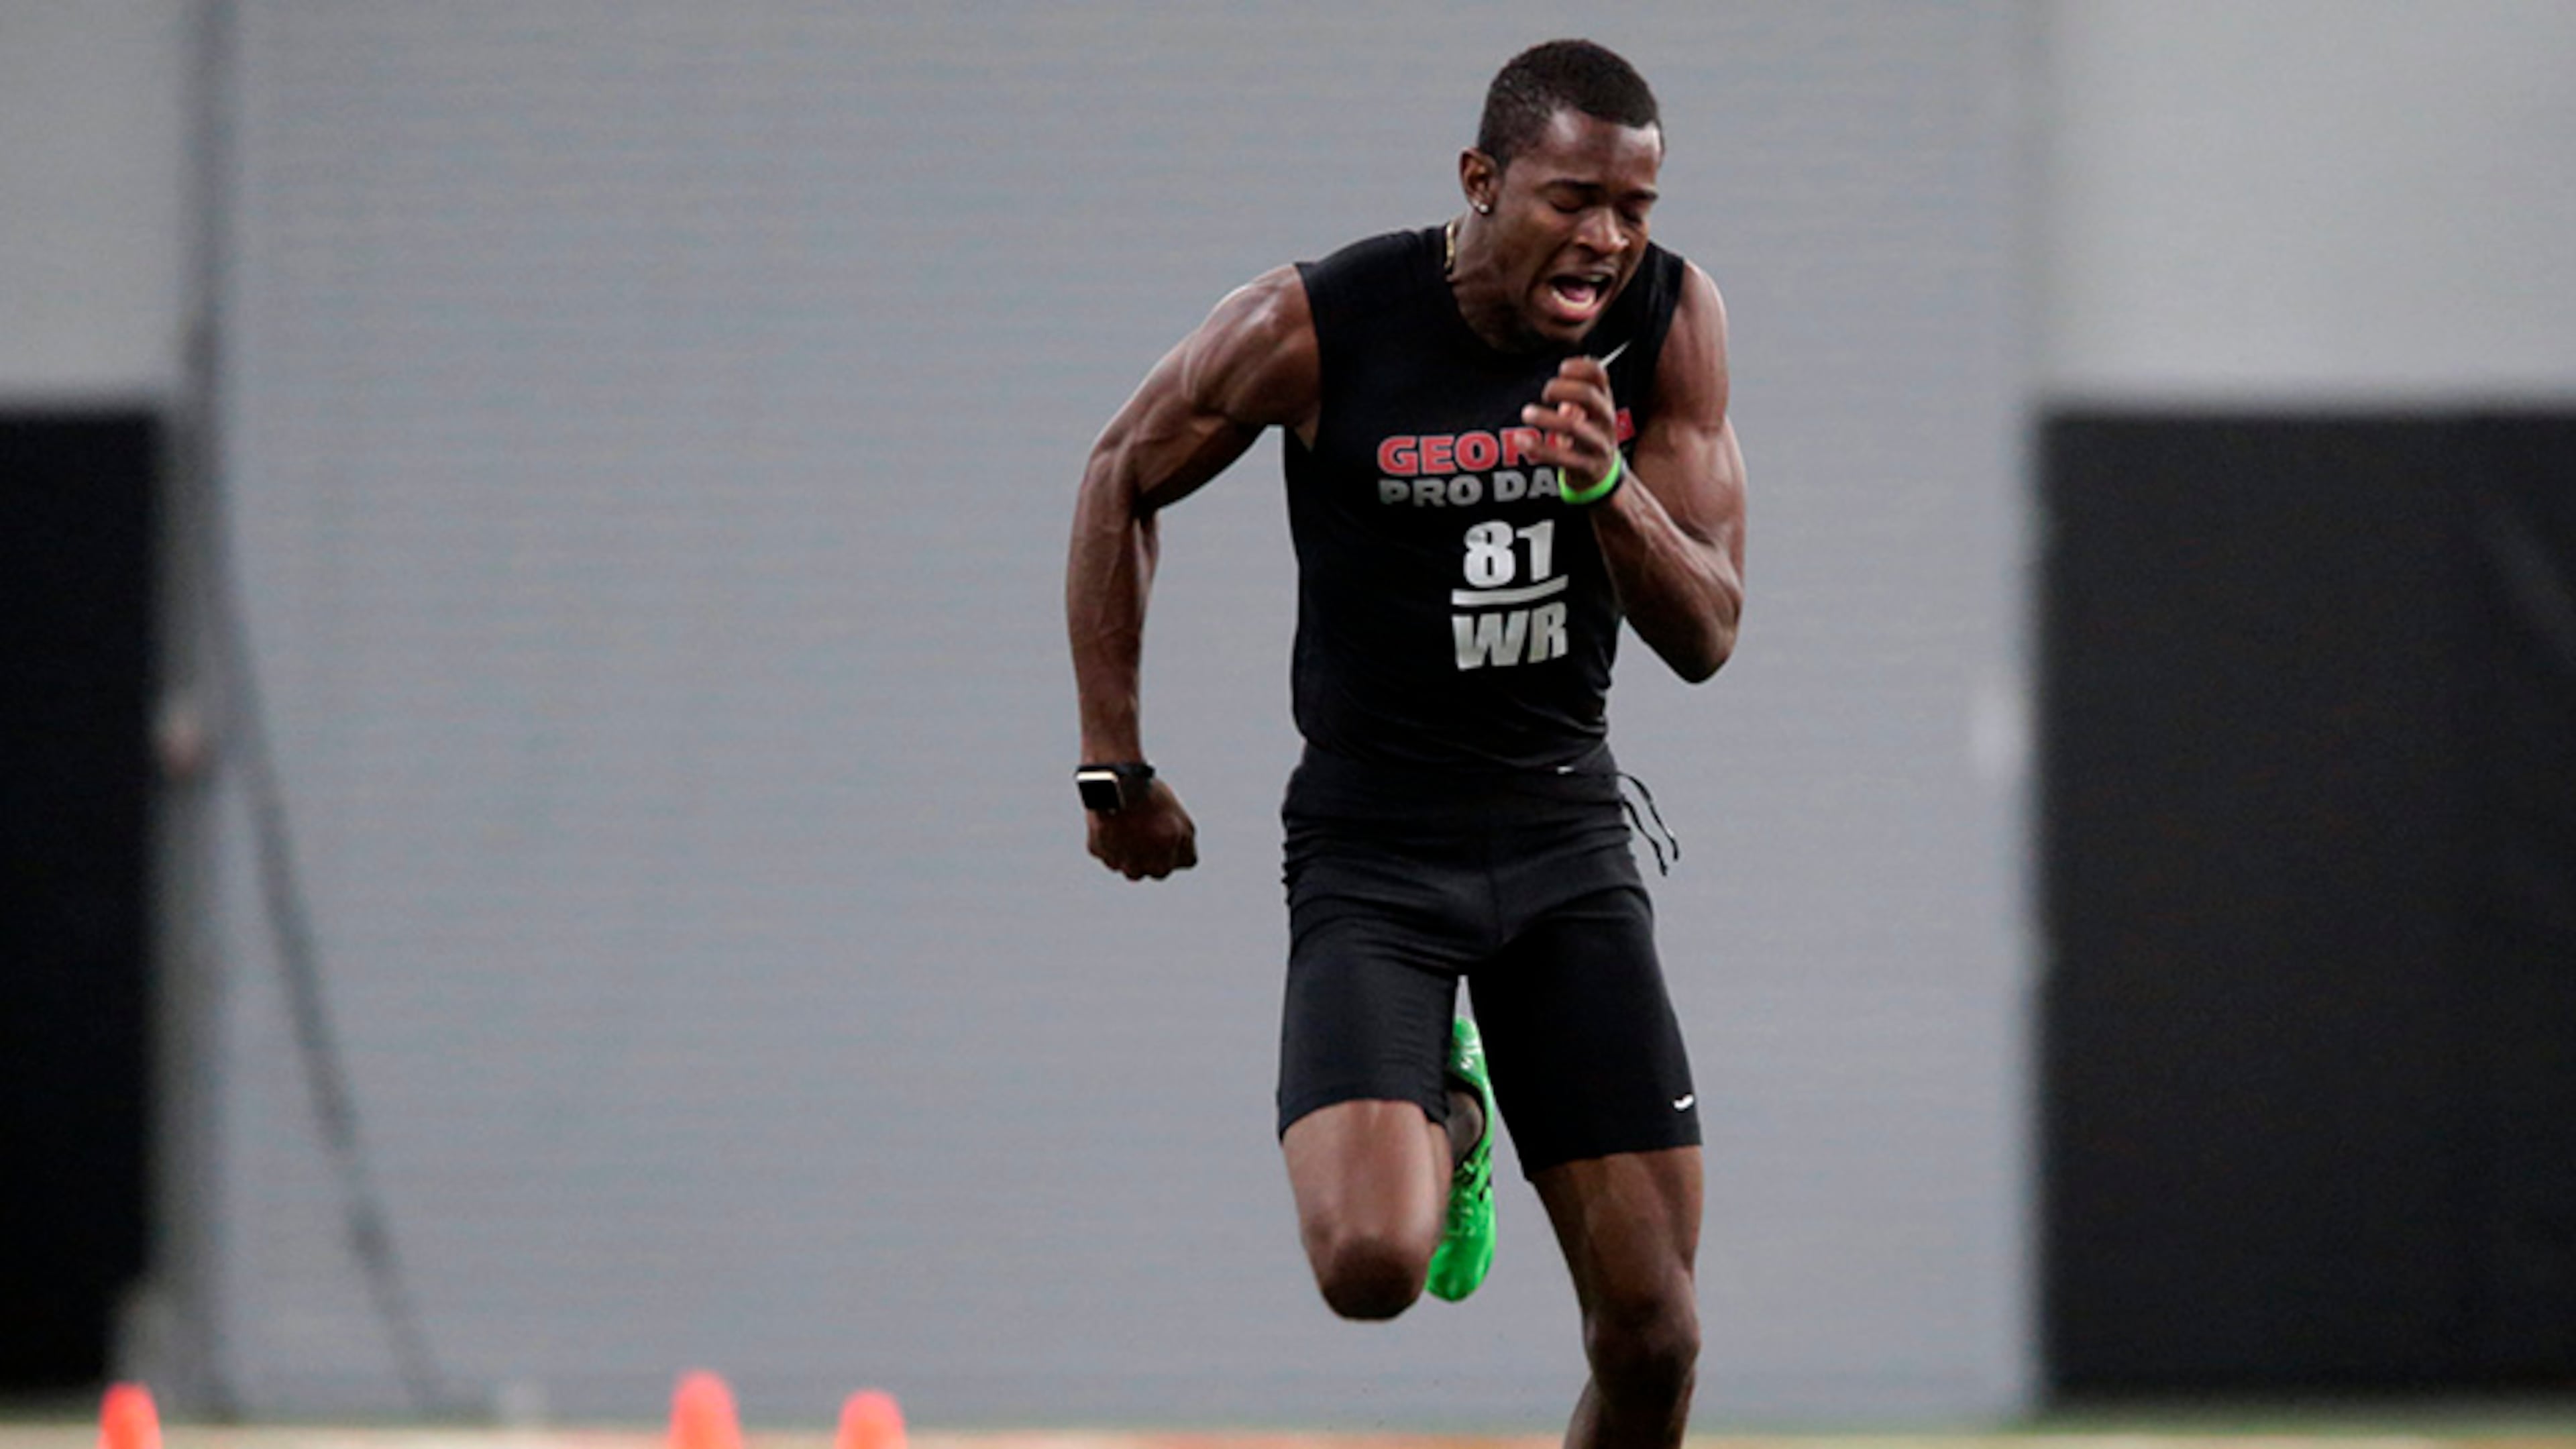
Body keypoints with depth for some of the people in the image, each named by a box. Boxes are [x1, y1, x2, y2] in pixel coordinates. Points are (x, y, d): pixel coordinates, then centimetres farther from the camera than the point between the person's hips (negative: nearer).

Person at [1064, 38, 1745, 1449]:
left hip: (1567, 840, 3)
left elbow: (1705, 636, -6)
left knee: (1652, 1336, -3)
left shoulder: (1668, 322, -7)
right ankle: (1439, 1120, 12)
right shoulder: (1317, 326, -16)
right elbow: (1122, 478, 2)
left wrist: (1606, 486, -26)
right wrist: (1112, 768, 3)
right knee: (1370, 1265, -24)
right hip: (1371, 847, -3)